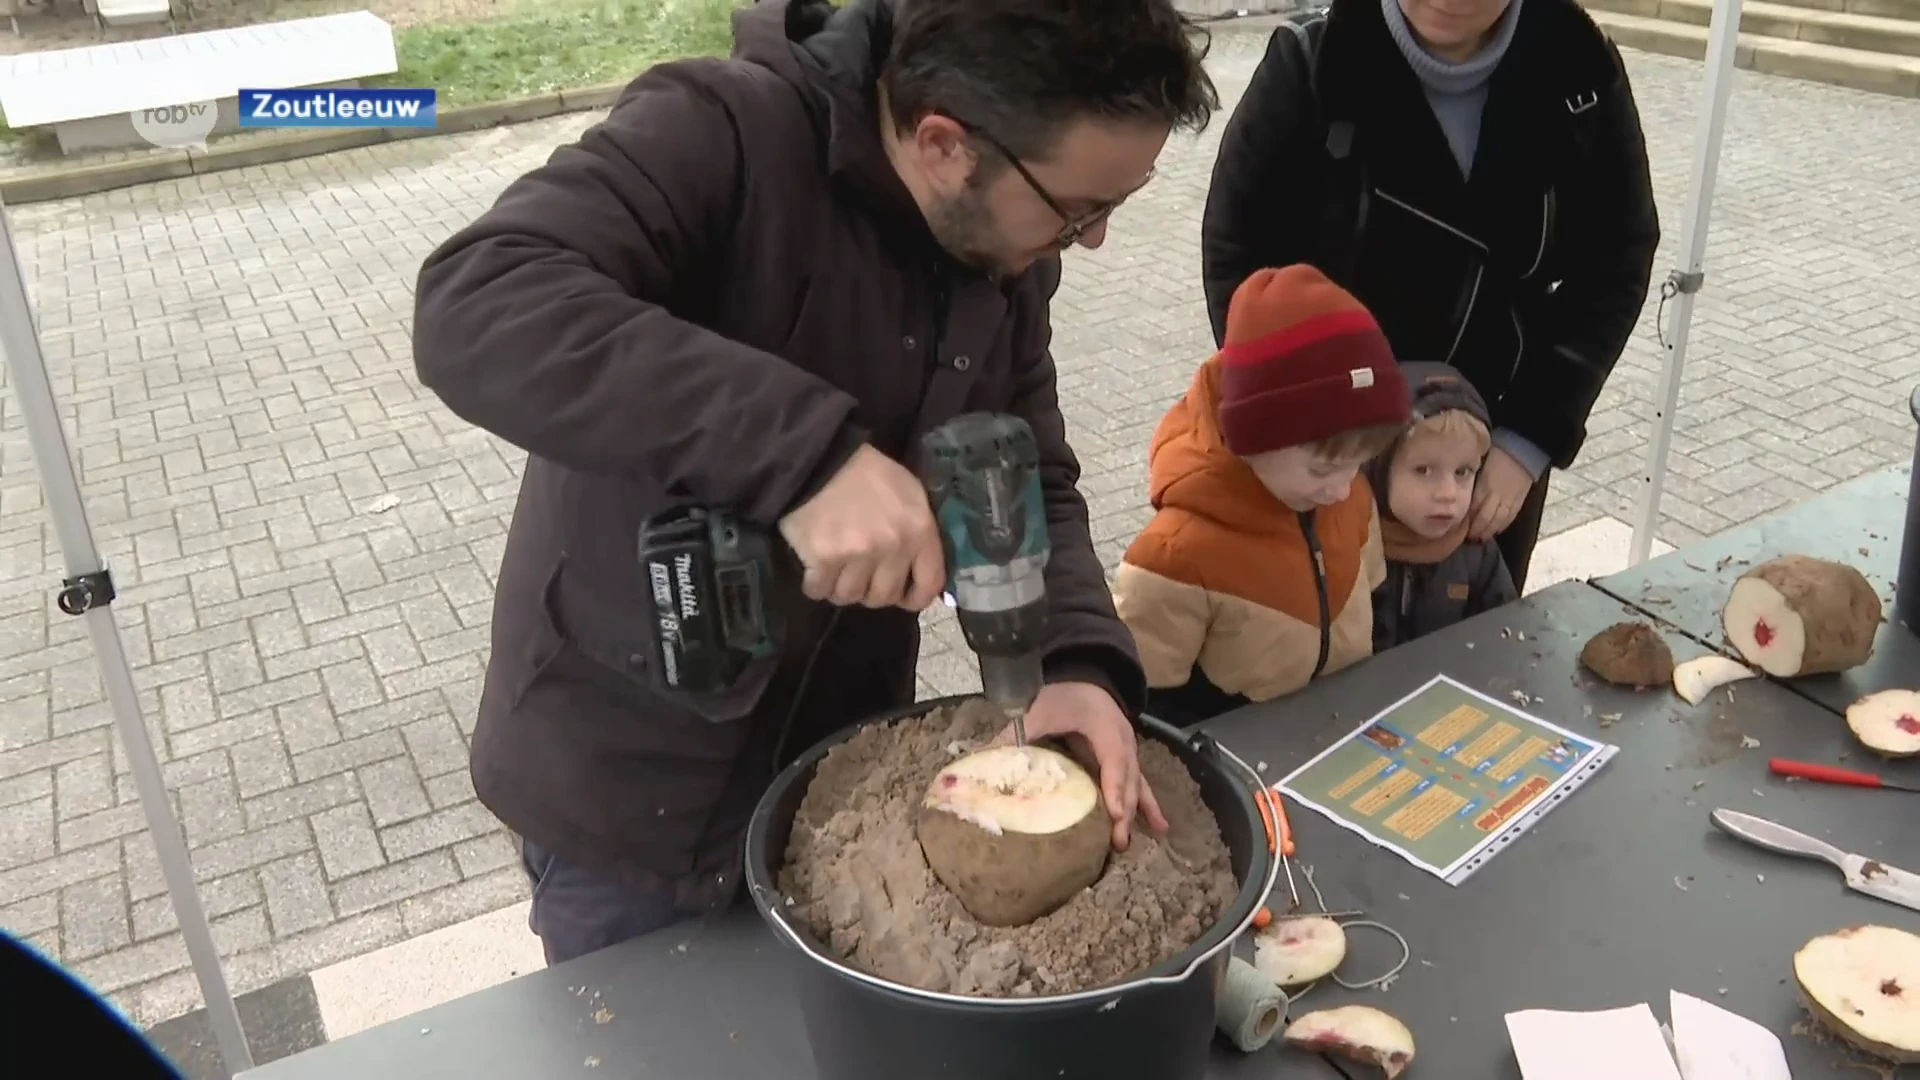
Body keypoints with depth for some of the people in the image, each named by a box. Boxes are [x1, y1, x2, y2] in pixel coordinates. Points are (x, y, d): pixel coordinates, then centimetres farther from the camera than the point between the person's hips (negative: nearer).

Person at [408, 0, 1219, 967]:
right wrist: (808, 452, -45)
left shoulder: (1005, 247, -5)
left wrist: (1082, 661, -21)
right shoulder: (726, 135, -25)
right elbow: (472, 311, -38)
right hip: (630, 790, -5)